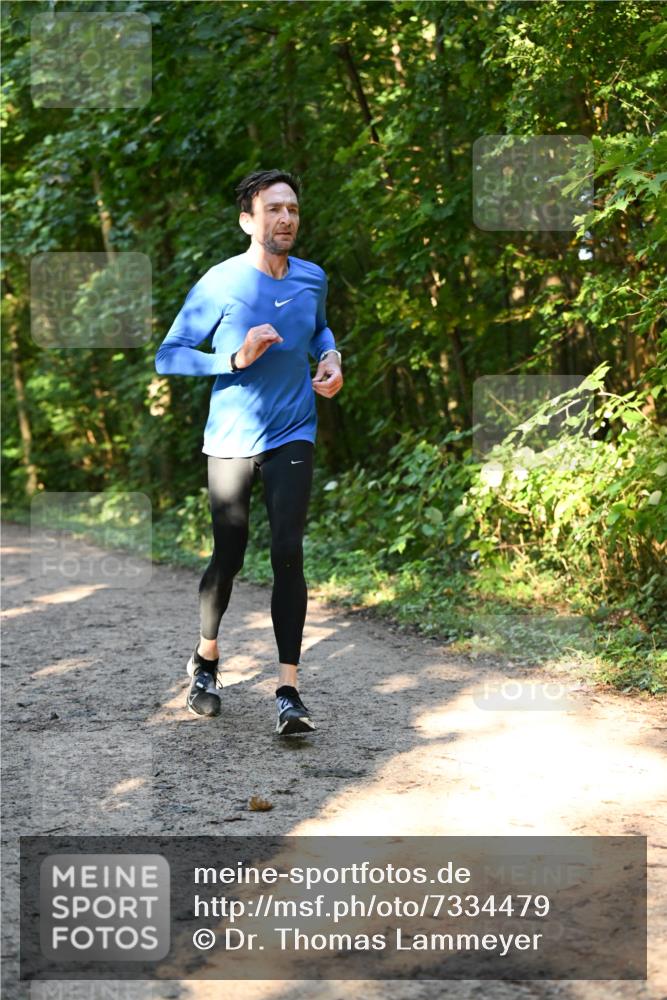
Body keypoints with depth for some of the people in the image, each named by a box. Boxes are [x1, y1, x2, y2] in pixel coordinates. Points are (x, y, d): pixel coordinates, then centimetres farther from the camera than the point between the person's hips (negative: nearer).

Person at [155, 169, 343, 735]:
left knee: (288, 554, -11)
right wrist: (235, 359, -21)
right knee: (228, 558, 6)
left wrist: (331, 358, 3)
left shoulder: (313, 279, 3)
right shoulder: (220, 285, -11)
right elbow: (167, 357, -9)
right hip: (231, 440, -2)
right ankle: (206, 661, 33)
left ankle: (288, 690, -9)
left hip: (292, 438, 2)